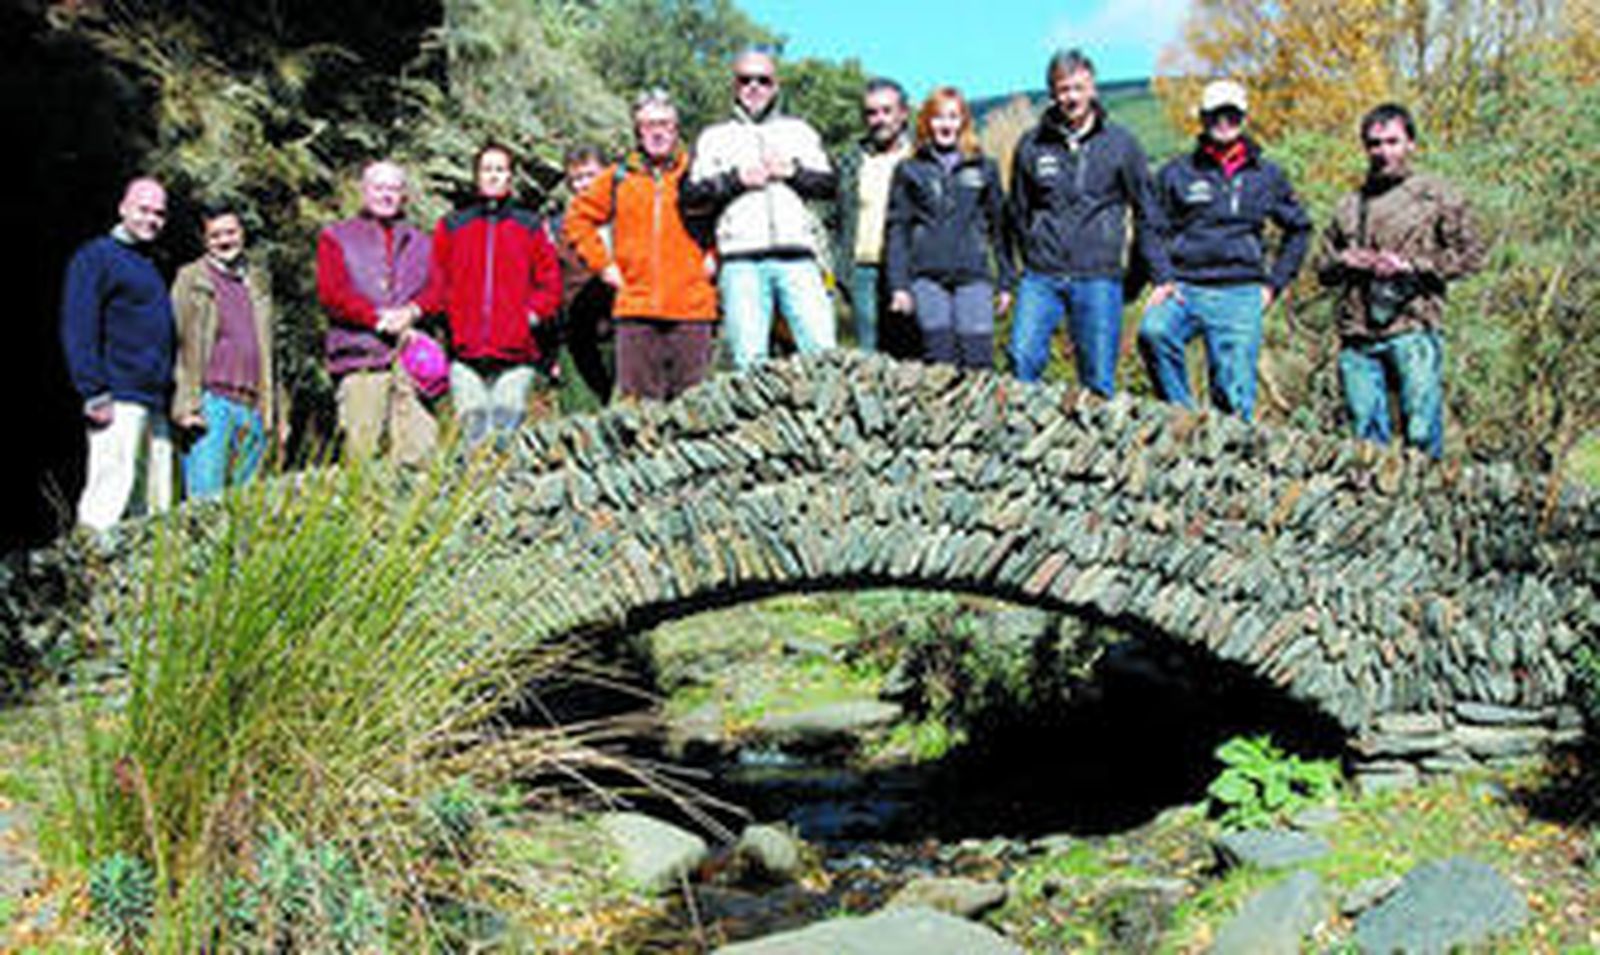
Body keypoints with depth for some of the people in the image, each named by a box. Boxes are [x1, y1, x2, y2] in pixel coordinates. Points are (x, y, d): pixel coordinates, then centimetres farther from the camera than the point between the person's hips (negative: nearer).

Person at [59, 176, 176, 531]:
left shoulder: (150, 266, 24)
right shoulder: (96, 256, -1)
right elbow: (78, 330, -9)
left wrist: (172, 398, 18)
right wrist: (95, 393, -17)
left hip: (155, 404, 8)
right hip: (119, 401, -8)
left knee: (158, 501, 6)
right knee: (110, 490, -14)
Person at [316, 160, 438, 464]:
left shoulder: (421, 243, 24)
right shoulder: (336, 238, 16)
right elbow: (331, 292, 2)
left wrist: (412, 314, -10)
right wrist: (378, 317, -10)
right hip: (360, 359, -2)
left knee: (420, 447, -9)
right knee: (361, 446, -11)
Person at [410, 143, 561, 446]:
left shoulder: (530, 226, 14)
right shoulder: (452, 227, 15)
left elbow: (550, 286, 12)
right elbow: (438, 285, 13)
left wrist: (530, 316, -4)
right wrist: (414, 309, -5)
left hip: (516, 354, 0)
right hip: (466, 354, 1)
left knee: (508, 420, -8)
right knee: (473, 426, -6)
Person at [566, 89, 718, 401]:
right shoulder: (618, 179, 11)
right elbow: (578, 218, 18)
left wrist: (715, 256, 3)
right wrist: (602, 263, 9)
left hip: (692, 308, -1)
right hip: (635, 308, 1)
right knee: (639, 399, -2)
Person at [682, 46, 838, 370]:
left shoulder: (799, 131, 23)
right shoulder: (714, 137, 19)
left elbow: (829, 183, 14)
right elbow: (690, 199, 8)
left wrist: (793, 171, -2)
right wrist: (735, 179, -3)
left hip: (797, 257, 1)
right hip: (741, 260, -1)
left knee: (822, 349, -11)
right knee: (749, 358, -8)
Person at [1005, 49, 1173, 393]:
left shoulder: (1120, 143, 4)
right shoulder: (1032, 145, 7)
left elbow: (1147, 215, 7)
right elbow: (1017, 212, 16)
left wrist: (1162, 276, 3)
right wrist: (1031, 256, 10)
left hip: (1098, 278, -1)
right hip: (1041, 277, 1)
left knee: (1098, 378, 0)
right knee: (1023, 356, -14)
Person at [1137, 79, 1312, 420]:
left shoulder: (1267, 176, 14)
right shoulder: (1176, 173, 9)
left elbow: (1299, 228, 24)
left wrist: (1275, 283, 14)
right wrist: (1161, 279, 0)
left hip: (1241, 295, 1)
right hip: (1185, 289, -1)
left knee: (1236, 398, -5)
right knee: (1153, 332, -33)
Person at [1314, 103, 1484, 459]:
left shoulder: (1436, 195, 7)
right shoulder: (1350, 205, 20)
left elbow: (1471, 254, 1)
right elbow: (1322, 265, 24)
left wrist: (1411, 266, -8)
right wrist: (1346, 260, 2)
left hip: (1412, 332, -4)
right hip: (1357, 339, 4)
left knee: (1421, 433, -9)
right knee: (1366, 434, 4)